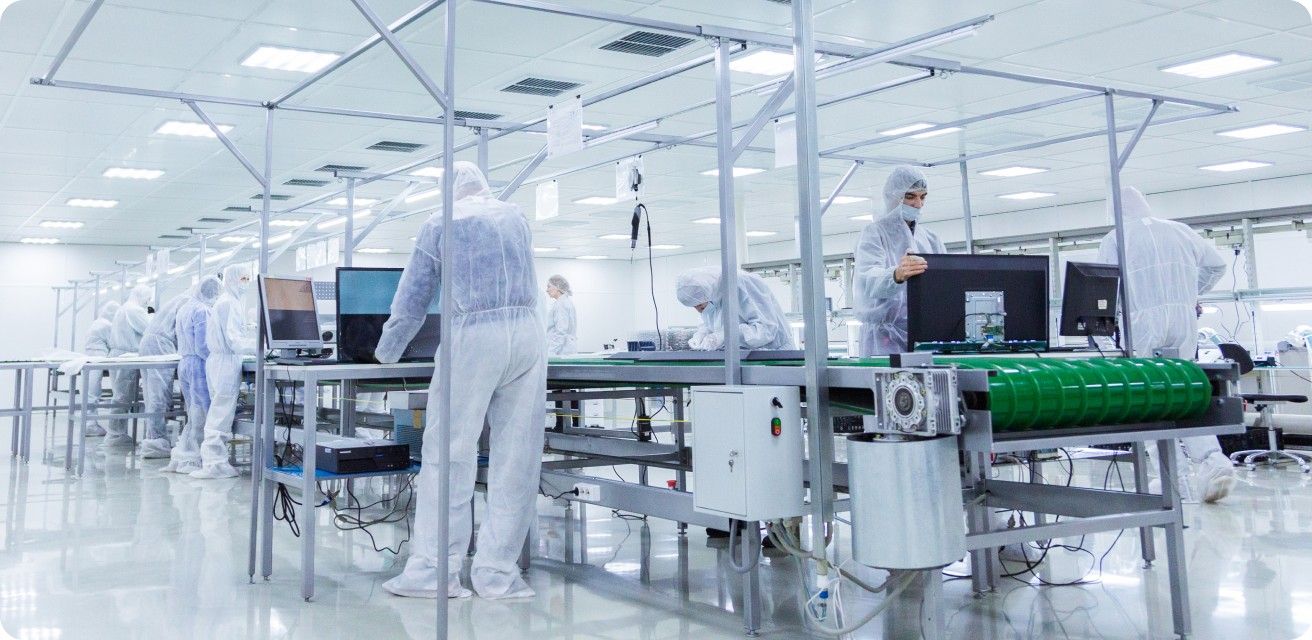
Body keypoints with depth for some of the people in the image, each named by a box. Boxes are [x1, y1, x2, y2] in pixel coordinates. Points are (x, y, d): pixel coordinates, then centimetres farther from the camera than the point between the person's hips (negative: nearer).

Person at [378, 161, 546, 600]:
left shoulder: (440, 224, 10)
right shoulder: (516, 217, 21)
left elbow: (411, 300, 13)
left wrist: (387, 354, 26)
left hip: (474, 336, -3)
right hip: (529, 333, 4)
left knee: (450, 453, 1)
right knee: (516, 458, 3)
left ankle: (434, 571, 2)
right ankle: (497, 573, 6)